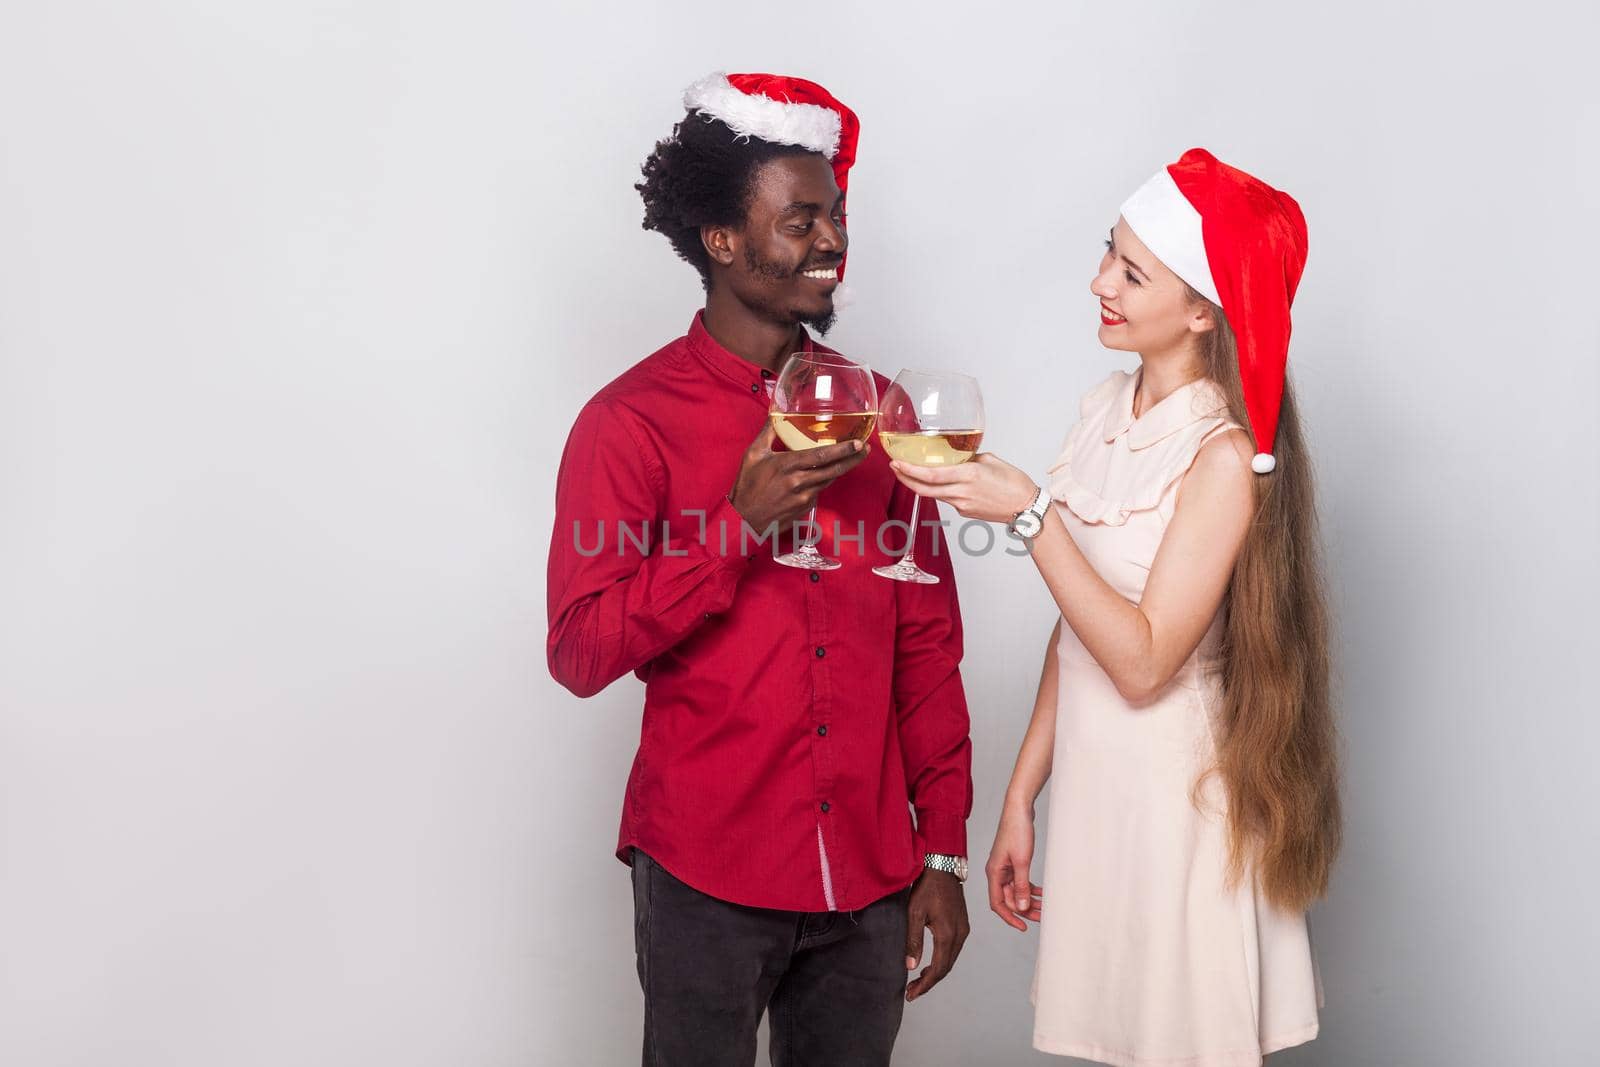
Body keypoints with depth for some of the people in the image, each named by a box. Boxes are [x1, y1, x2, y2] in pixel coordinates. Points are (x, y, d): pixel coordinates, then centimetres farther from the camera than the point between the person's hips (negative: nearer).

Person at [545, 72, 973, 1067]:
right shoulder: (633, 420, -7)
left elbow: (926, 644, 8)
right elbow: (580, 653, -12)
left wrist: (943, 850, 6)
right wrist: (741, 521, -21)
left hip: (870, 877, 4)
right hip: (708, 874, -4)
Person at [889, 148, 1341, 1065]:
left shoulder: (1223, 456, -17)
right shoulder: (1107, 411, 4)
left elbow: (1142, 661, -22)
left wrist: (1028, 512, -25)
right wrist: (1021, 798, 10)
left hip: (1180, 809, -7)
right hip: (1090, 791, 7)